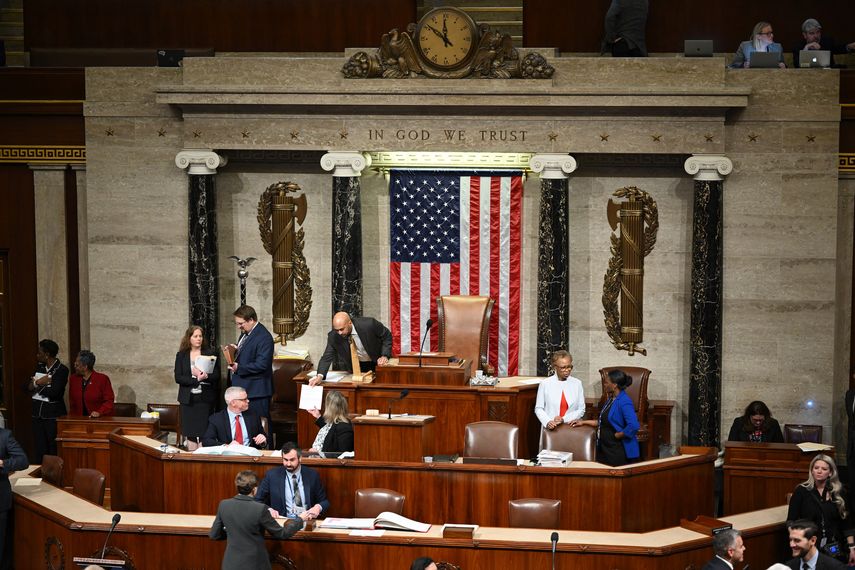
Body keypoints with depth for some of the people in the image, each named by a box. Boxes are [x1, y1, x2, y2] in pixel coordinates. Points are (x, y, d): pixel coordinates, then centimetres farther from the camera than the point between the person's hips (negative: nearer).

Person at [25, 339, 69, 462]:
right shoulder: (39, 367, 11)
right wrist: (38, 382, -14)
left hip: (54, 415, -6)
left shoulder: (62, 370, -10)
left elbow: (54, 392, -20)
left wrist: (37, 386, -6)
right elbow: (27, 387, 5)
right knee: (40, 450, 8)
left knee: (54, 451, -2)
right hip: (38, 414, 7)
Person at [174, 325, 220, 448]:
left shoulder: (211, 353, 4)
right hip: (188, 399, 1)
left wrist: (205, 376, -21)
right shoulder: (181, 355, 7)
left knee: (204, 432, -6)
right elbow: (178, 378, -1)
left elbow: (216, 376, 0)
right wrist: (196, 379, -14)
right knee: (190, 433, 3)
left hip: (205, 398, -1)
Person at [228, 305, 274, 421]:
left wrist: (239, 368, -22)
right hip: (243, 387, 9)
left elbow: (262, 365, -24)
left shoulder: (264, 337, -19)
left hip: (256, 390, -9)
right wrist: (236, 351, 4)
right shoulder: (245, 333, 14)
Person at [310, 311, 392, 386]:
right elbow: (327, 357, -20)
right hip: (356, 367, 2)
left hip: (377, 363, -2)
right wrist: (320, 376, -37)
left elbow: (387, 336, -14)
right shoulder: (333, 336, -23)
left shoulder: (369, 324, -30)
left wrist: (385, 356, -25)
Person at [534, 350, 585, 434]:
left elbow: (581, 410, 8)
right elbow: (539, 409, 6)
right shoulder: (545, 384, 4)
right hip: (551, 429, -1)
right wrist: (547, 422, -11)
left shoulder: (577, 383, 8)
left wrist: (564, 419, -5)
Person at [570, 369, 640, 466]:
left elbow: (633, 426, -30)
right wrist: (584, 422, 19)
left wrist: (617, 435, -19)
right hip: (605, 448, 9)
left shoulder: (624, 402, -20)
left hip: (619, 451, -9)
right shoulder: (611, 399, 11)